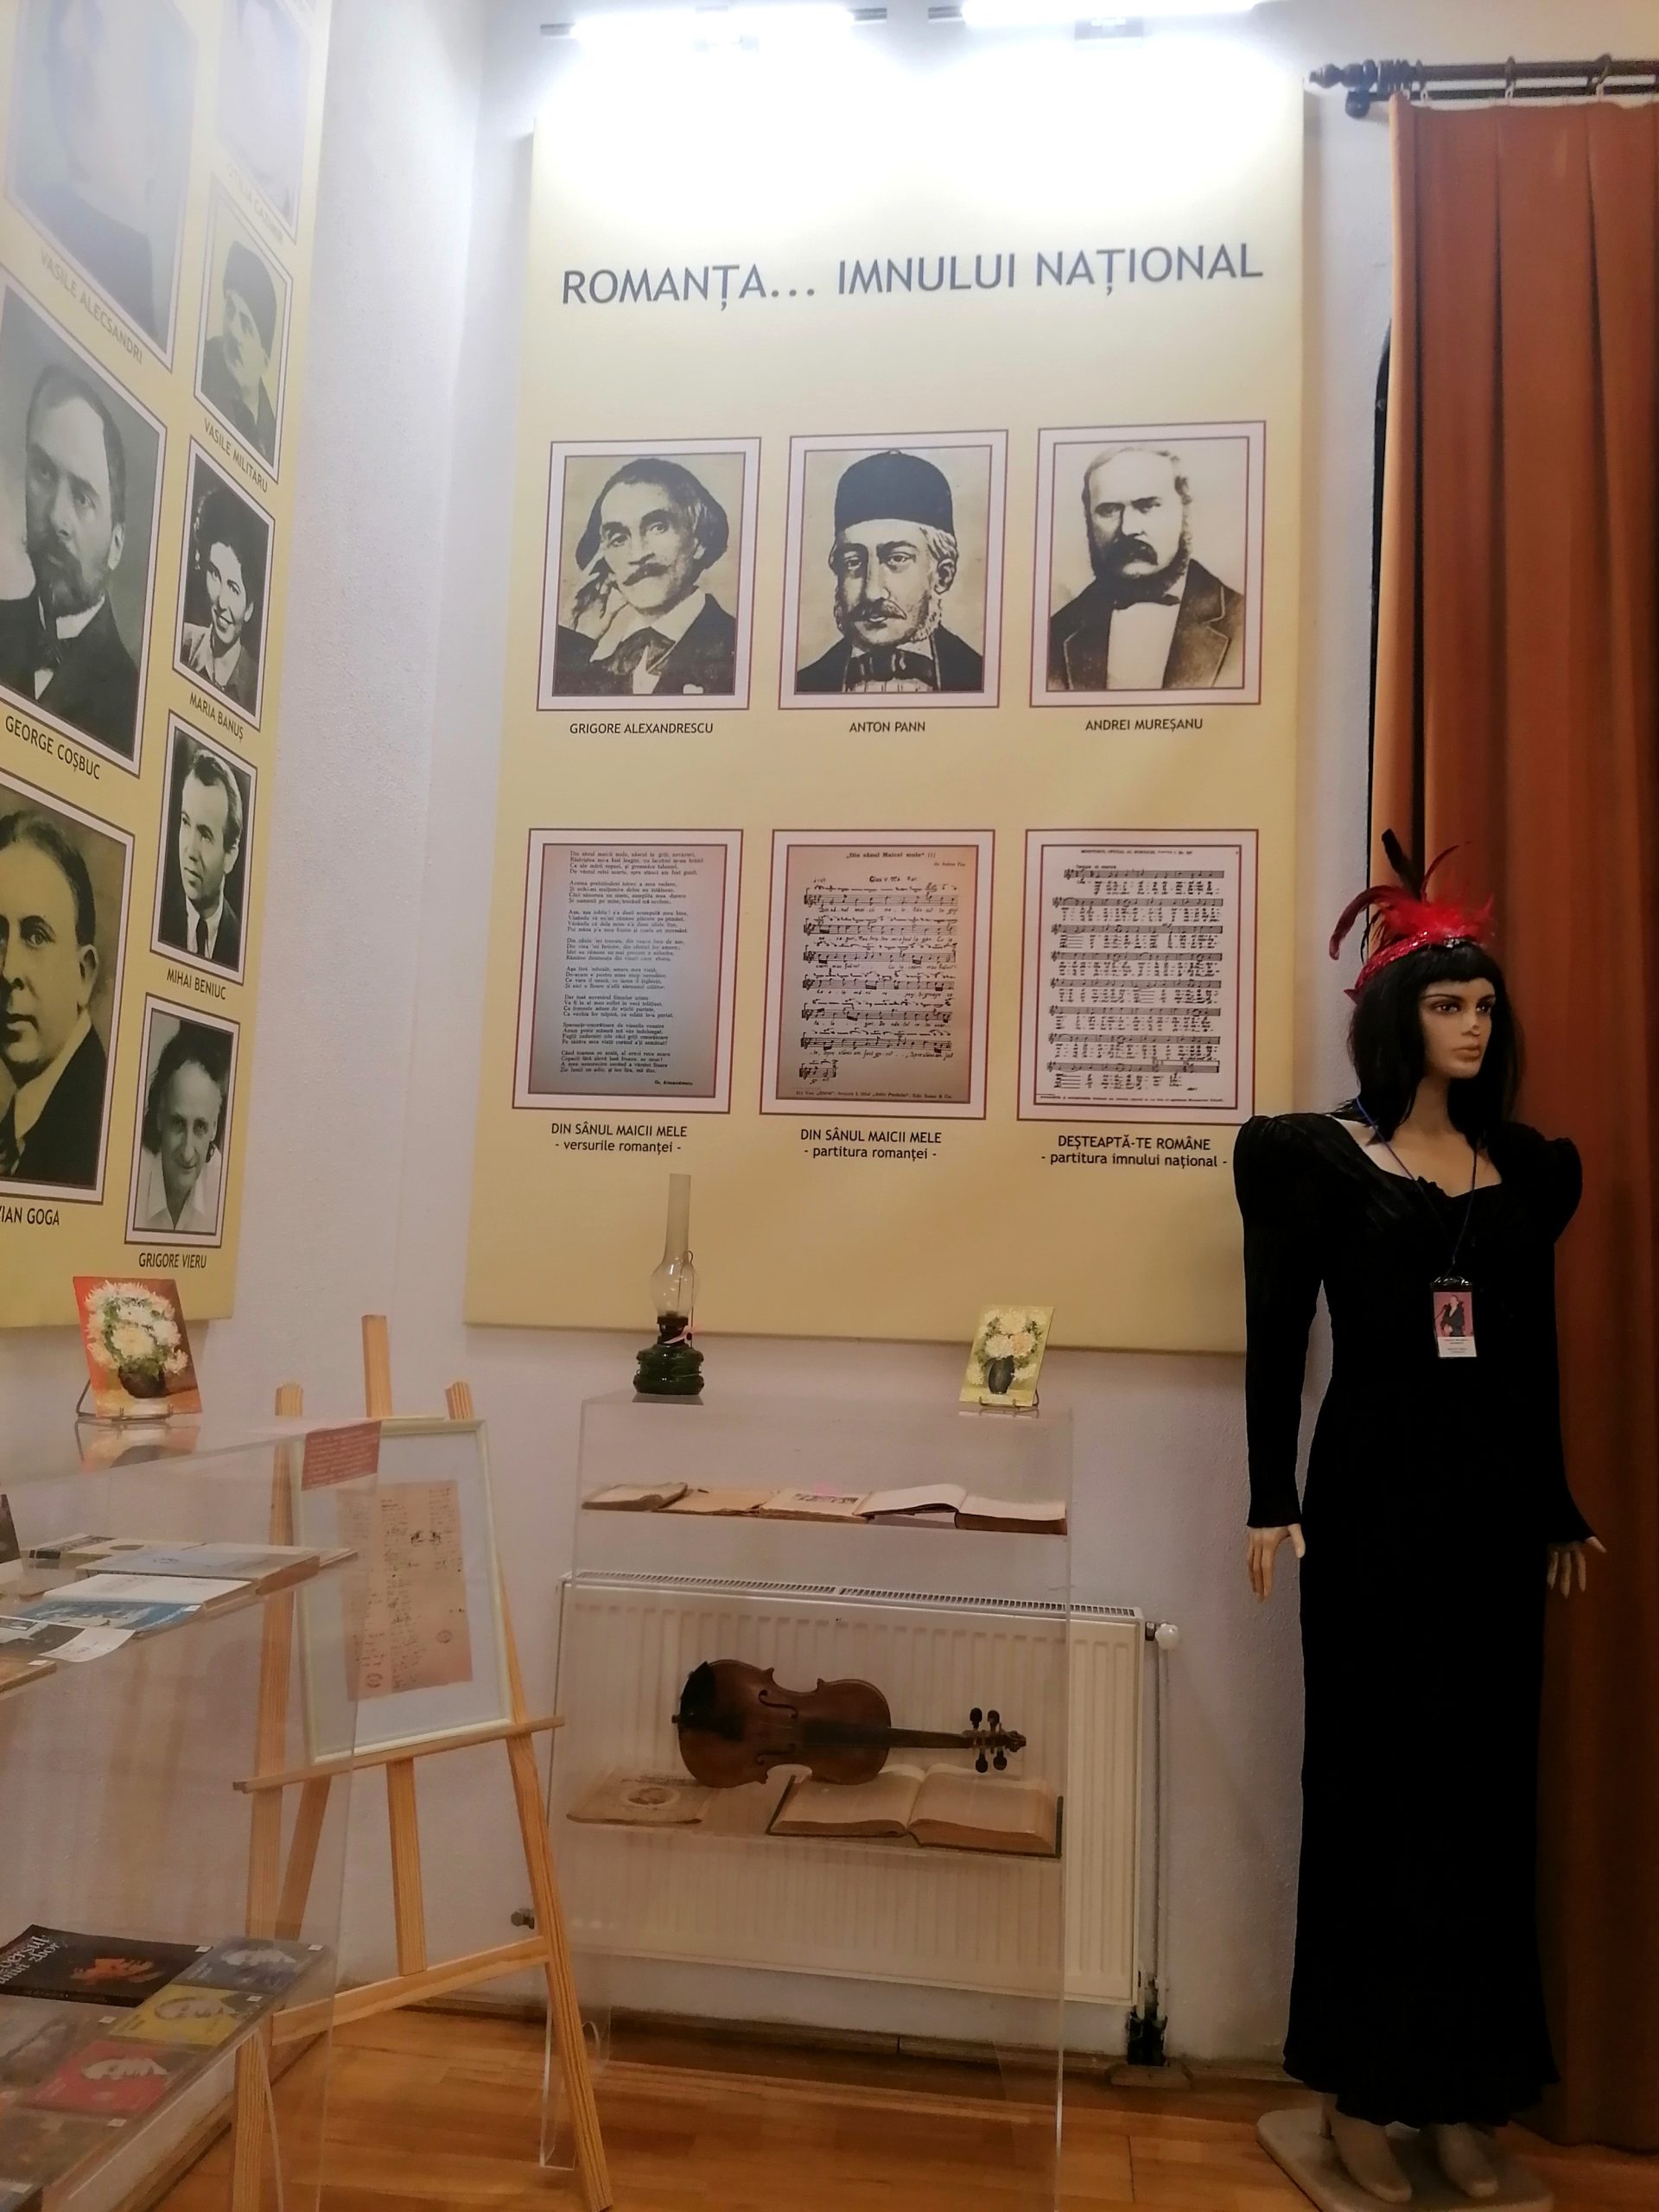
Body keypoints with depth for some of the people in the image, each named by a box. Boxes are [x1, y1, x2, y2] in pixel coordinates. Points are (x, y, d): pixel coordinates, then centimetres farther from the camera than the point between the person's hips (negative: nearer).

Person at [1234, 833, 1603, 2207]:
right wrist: (1273, 1502, -11)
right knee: (1372, 1779, 3)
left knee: (1486, 1781, 9)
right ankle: (1360, 2090, 16)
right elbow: (1278, 1339, -5)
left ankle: (1464, 2092, 22)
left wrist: (1557, 1509, 14)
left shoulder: (1528, 1169, 10)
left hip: (1497, 1494, 5)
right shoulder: (1322, 1156, -3)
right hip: (1375, 1490, -4)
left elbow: (1539, 1352, 13)